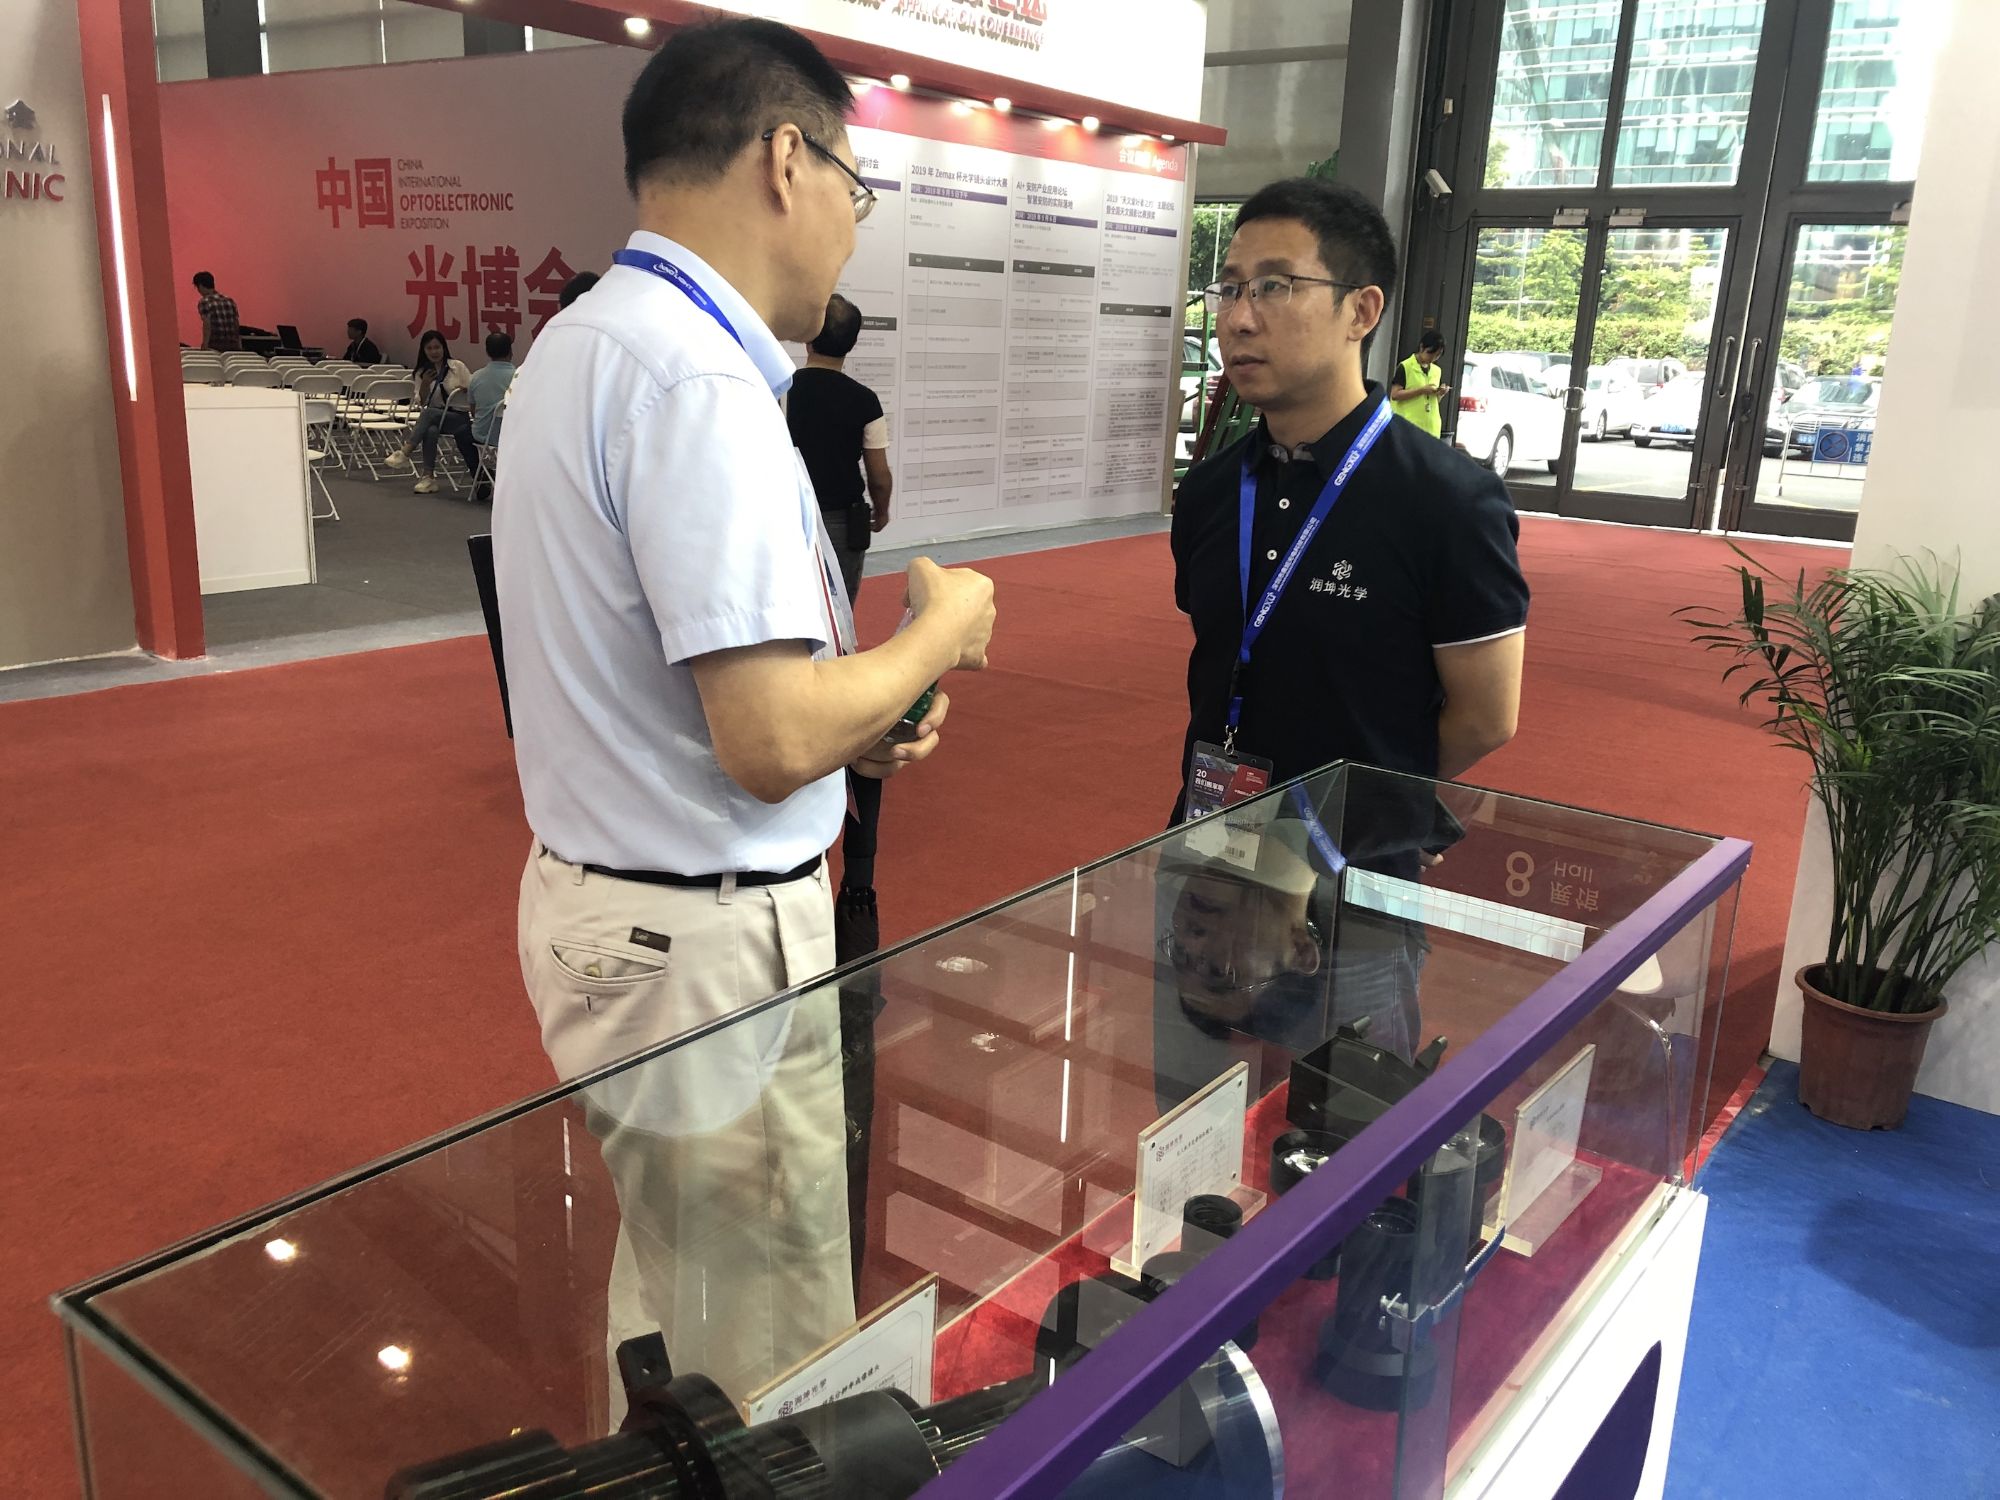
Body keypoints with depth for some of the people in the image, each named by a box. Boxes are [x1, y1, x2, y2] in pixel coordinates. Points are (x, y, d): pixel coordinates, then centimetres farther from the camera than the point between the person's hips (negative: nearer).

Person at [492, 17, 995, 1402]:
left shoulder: (586, 339, 10)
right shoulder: (697, 379, -22)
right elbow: (772, 743, -26)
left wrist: (853, 728, 9)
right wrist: (942, 628, -8)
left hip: (596, 892, 10)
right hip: (705, 936, -10)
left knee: (672, 1303, 25)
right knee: (771, 1362, 8)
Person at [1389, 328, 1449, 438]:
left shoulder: (1437, 371, 15)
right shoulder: (1405, 367, -5)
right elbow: (1395, 395, -12)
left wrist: (1440, 393, -1)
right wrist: (1421, 390, -17)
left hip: (1431, 427, 6)